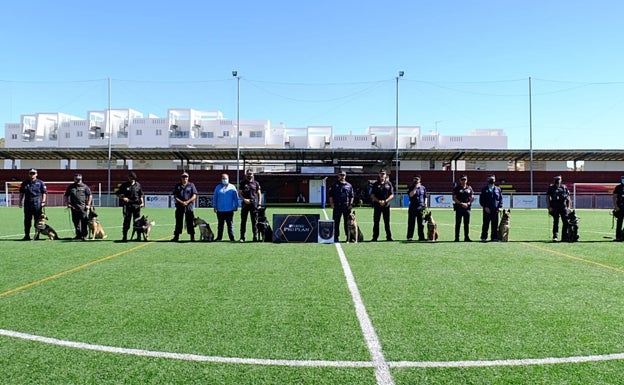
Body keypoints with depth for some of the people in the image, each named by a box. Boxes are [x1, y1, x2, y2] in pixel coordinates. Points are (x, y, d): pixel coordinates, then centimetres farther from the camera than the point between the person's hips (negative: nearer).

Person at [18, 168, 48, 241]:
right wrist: (20, 201, 11)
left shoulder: (40, 182, 4)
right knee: (27, 220, 6)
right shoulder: (25, 183, 13)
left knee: (38, 219, -1)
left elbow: (44, 192, 2)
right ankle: (27, 235, 12)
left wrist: (43, 201, -7)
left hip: (37, 203, -3)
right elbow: (21, 193, 19)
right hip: (27, 203, 3)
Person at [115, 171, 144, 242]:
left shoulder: (138, 185, 9)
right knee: (127, 220, -2)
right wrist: (123, 198, -12)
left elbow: (141, 195, 16)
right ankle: (124, 236, 5)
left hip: (136, 205, 2)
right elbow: (117, 194, 5)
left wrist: (142, 202, 2)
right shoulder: (124, 185, 2)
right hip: (127, 205, -2)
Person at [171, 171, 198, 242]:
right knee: (178, 222, 6)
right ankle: (176, 236, 12)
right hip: (179, 206, 2)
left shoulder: (191, 185, 6)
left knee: (190, 222, -1)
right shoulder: (177, 185, 9)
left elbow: (194, 196, 0)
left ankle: (192, 237, 3)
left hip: (189, 206, -2)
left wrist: (187, 202, -13)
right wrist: (181, 202, -12)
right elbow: (175, 196, 4)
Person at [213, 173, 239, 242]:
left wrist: (236, 206, 0)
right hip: (220, 210, 2)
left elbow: (235, 197, 6)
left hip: (229, 210, -2)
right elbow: (215, 198, 11)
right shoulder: (218, 187, 10)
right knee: (220, 224, 9)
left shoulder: (232, 187, 6)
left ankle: (231, 238, 4)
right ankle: (219, 237, 16)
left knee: (230, 224, 0)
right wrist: (215, 206, 4)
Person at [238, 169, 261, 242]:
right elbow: (239, 194, 6)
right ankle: (242, 237, 9)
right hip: (245, 203, 0)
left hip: (254, 204, 0)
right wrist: (244, 199, -12)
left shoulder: (256, 183, 8)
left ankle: (255, 236, 7)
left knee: (254, 221, 2)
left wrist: (259, 204, 2)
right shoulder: (243, 183, 7)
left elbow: (259, 194, 11)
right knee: (243, 221, 3)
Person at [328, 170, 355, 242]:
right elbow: (330, 195, 5)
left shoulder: (349, 185, 11)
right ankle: (336, 236, 8)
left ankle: (348, 236, 12)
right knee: (336, 222, 1)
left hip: (346, 206, 1)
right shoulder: (334, 185, 6)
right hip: (337, 206, -1)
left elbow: (352, 196, 12)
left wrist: (351, 204, 1)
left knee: (347, 222, 5)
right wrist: (332, 203, -5)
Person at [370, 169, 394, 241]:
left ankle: (389, 237, 9)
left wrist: (385, 201, -11)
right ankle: (375, 237, 5)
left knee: (387, 222, 3)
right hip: (377, 205, 0)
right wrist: (379, 201, -12)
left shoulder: (389, 184, 8)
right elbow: (372, 195, 3)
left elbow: (392, 195, 4)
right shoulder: (375, 184, 7)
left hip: (386, 205, 0)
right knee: (376, 222, 1)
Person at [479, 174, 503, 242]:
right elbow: (481, 200, 2)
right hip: (487, 210, -2)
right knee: (486, 224, -3)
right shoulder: (484, 189, 7)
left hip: (495, 210, 2)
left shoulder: (498, 189, 14)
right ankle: (484, 237, 3)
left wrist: (500, 207, -2)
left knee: (495, 225, 4)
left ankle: (494, 237, 11)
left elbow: (501, 199, 13)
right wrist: (485, 207, -10)